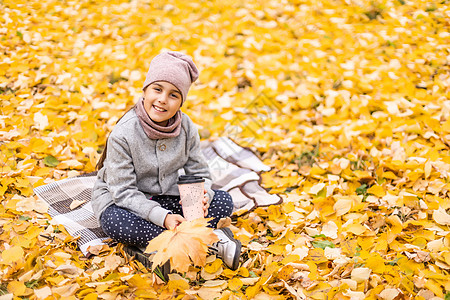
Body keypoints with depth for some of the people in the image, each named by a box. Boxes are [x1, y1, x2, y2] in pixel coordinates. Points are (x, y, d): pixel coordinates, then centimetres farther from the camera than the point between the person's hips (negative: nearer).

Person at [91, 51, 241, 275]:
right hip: (120, 200, -3)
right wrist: (162, 217, -36)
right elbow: (123, 191, -24)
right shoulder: (123, 134, -24)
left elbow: (199, 173, -3)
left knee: (223, 201, -13)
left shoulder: (186, 128, -10)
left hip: (165, 198, 4)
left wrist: (201, 199, -27)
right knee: (115, 223, -40)